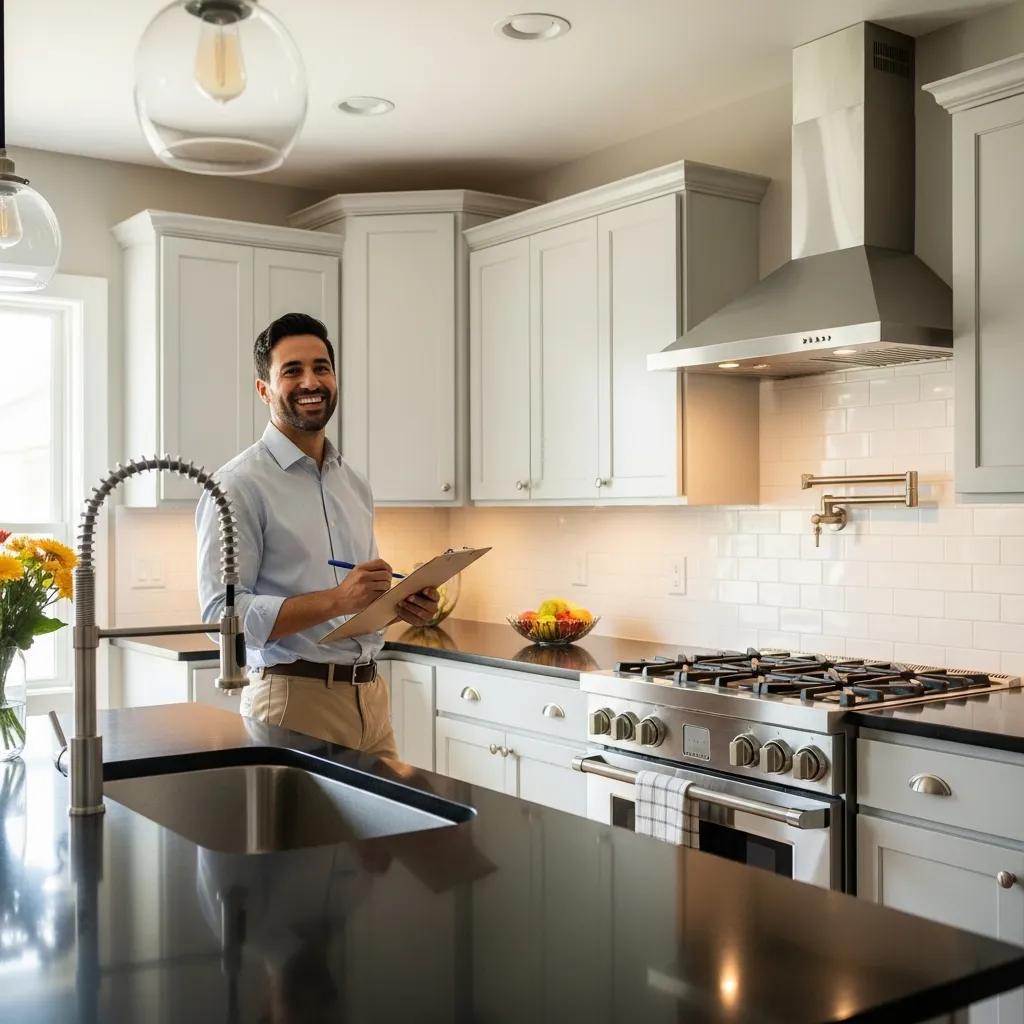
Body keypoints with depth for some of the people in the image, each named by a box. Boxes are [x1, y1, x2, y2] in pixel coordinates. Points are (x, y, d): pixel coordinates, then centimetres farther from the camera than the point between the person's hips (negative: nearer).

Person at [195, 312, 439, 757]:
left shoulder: (355, 485, 14)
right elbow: (222, 616, -17)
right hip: (295, 698, -6)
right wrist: (336, 600, -24)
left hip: (370, 694, 7)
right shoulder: (240, 485, -9)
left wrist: (404, 604, 1)